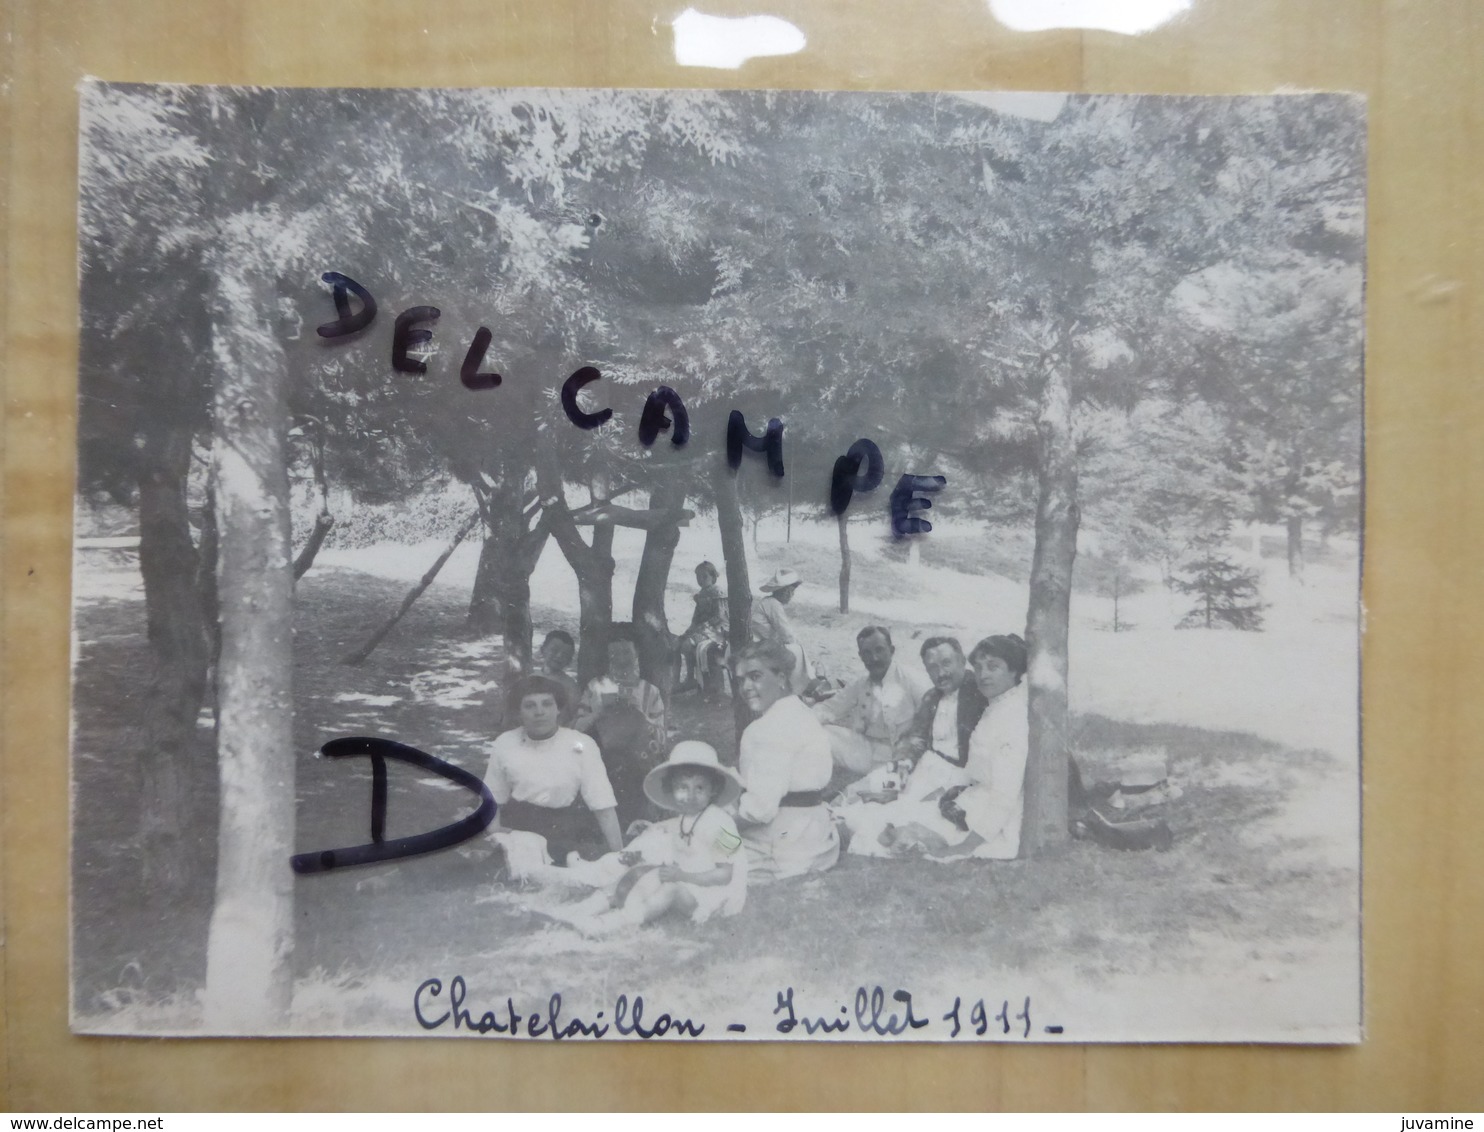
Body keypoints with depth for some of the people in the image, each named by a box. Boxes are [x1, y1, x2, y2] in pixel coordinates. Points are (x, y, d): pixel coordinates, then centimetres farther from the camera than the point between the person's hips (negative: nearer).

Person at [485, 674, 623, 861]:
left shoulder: (582, 745, -9)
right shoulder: (504, 744, -1)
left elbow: (603, 805, -12)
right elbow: (493, 801, 9)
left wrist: (618, 856, -17)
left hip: (568, 841, -1)